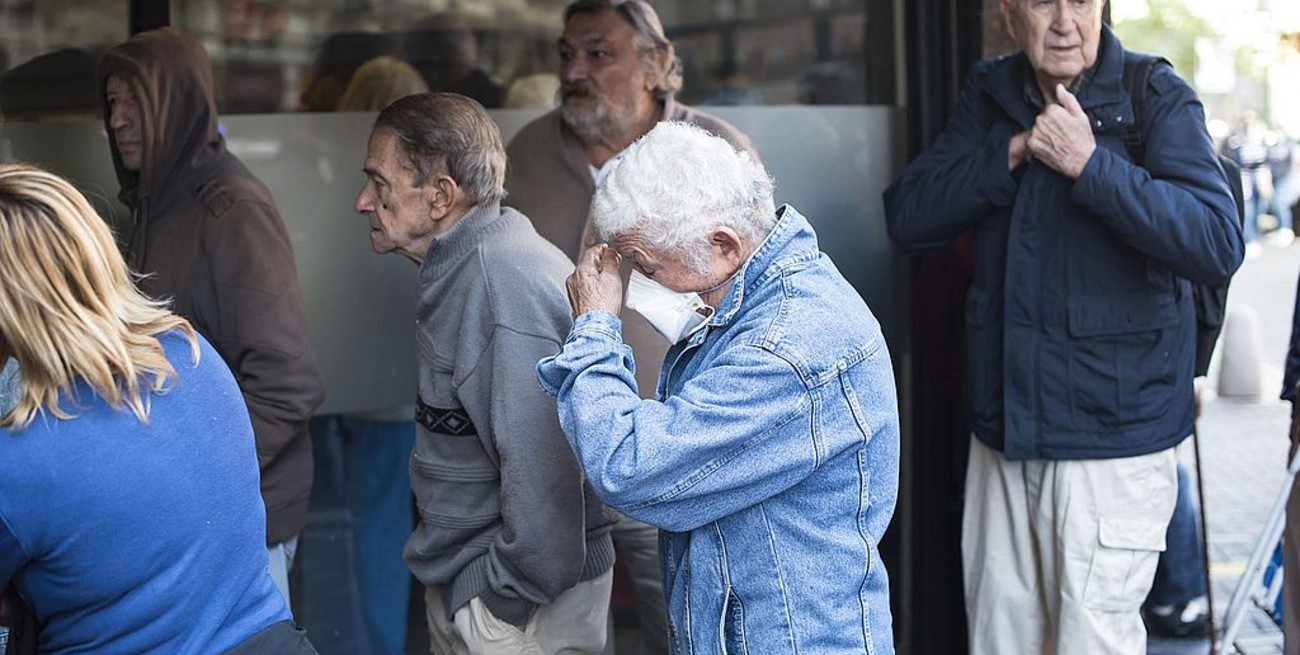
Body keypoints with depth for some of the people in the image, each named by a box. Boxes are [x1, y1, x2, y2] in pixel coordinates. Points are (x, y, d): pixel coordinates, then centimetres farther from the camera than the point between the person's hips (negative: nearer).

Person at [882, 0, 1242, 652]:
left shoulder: (1157, 98, -8)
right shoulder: (990, 95, 8)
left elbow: (1218, 246, -20)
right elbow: (906, 217, -2)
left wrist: (1090, 164, -25)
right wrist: (1013, 151, -13)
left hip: (1112, 443, -5)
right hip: (1003, 430, 5)